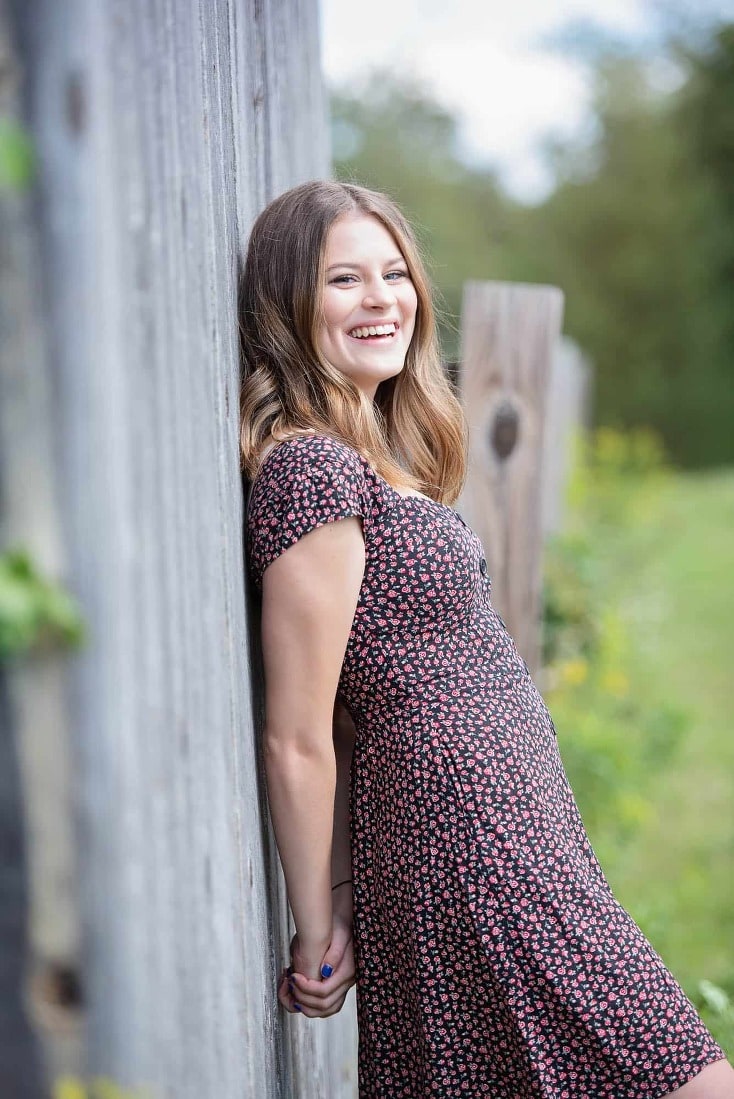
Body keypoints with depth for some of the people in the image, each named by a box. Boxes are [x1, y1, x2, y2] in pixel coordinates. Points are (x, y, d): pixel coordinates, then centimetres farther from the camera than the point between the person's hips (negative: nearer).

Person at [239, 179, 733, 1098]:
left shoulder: (369, 456, 13)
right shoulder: (311, 469, -17)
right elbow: (297, 741, -16)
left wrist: (344, 901, 11)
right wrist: (316, 934, -7)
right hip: (472, 850, -9)